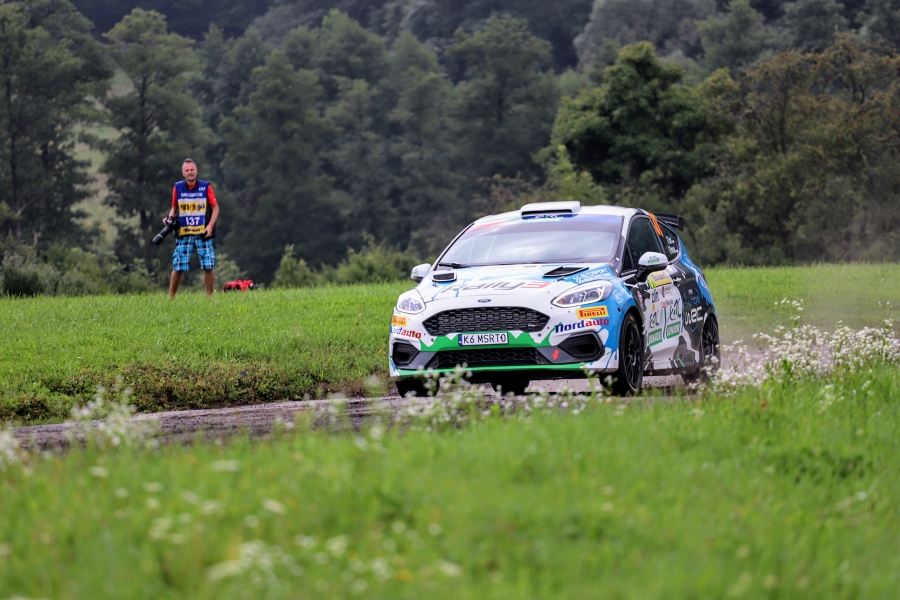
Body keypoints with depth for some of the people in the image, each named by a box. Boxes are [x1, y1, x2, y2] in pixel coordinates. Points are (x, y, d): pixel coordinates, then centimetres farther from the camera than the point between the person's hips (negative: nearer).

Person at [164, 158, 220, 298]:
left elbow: (215, 208, 5)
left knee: (208, 267, -2)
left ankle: (210, 297, 10)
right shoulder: (177, 188, 5)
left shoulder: (206, 187, 1)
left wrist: (210, 225, -8)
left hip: (203, 234, -1)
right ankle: (170, 297, 8)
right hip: (183, 234, 1)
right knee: (178, 268, -2)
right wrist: (170, 218, -4)